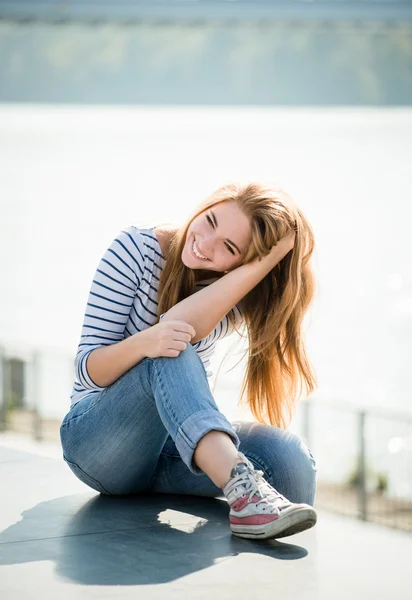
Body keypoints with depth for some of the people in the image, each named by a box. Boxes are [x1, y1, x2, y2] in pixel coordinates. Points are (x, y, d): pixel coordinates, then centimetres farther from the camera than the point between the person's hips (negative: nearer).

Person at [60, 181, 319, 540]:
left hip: (171, 446, 3)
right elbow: (89, 370, -15)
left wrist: (267, 260, -33)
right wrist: (145, 342, -37)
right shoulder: (136, 248, -10)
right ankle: (242, 487, -56)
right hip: (95, 439, -2)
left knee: (290, 457, -32)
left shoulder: (242, 299, -4)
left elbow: (183, 326, -29)